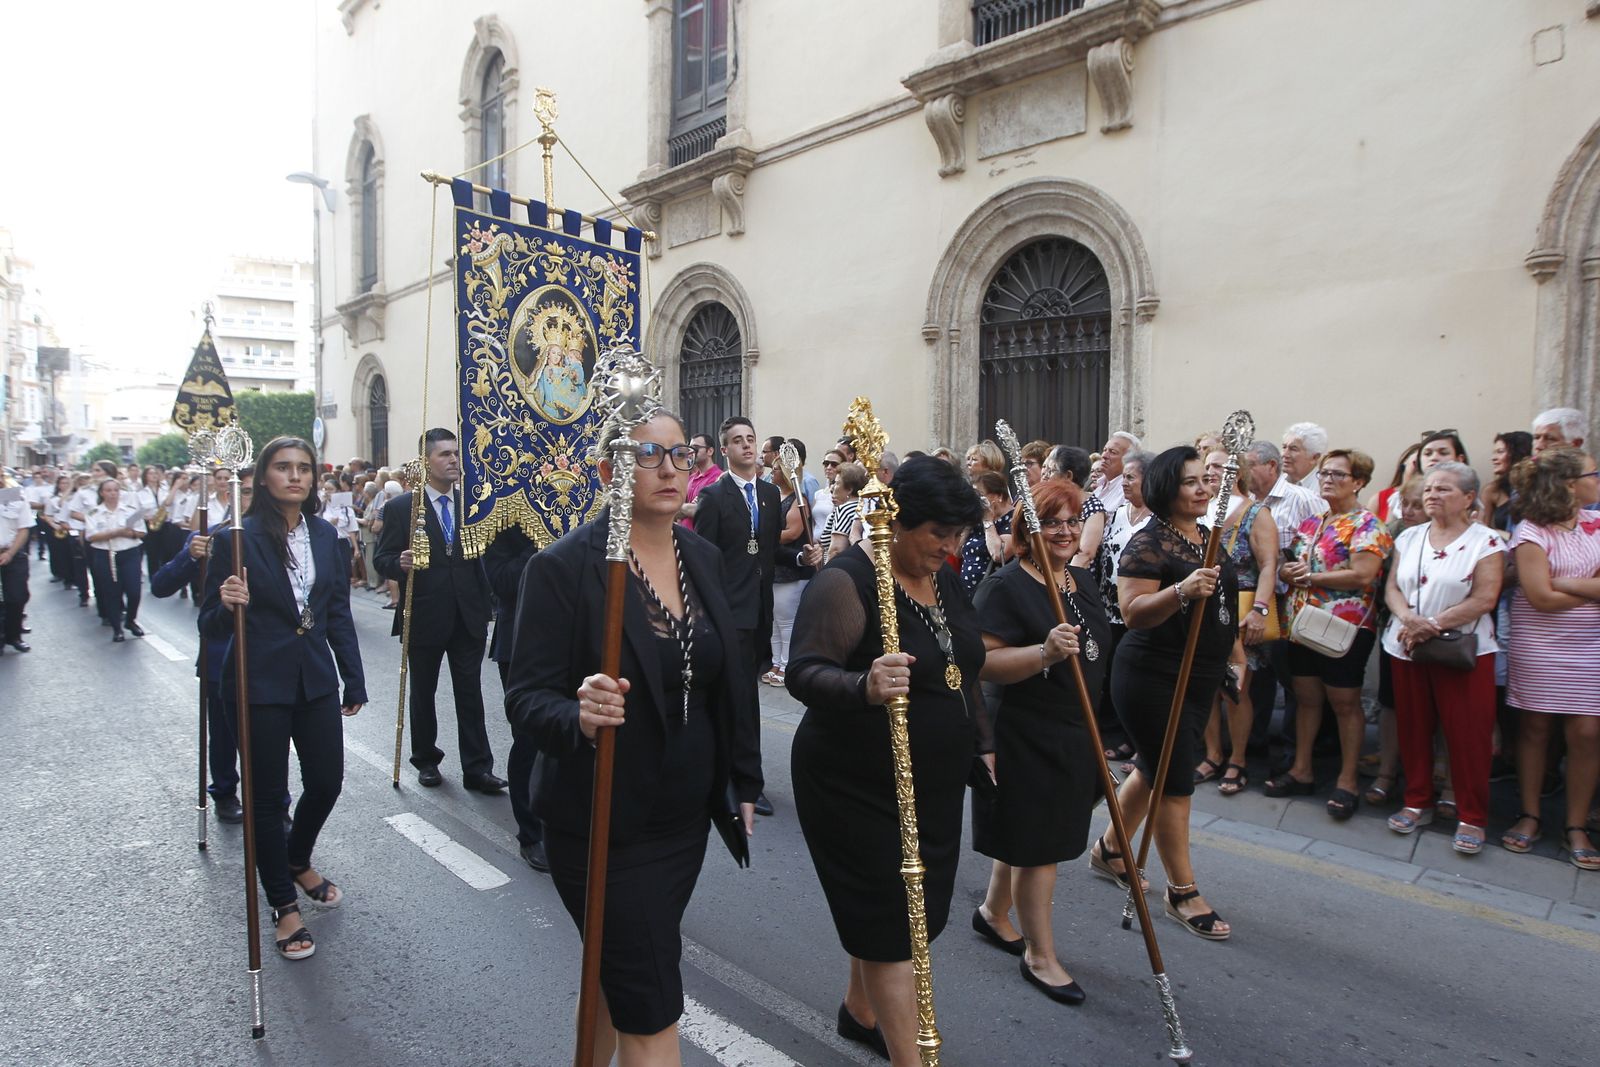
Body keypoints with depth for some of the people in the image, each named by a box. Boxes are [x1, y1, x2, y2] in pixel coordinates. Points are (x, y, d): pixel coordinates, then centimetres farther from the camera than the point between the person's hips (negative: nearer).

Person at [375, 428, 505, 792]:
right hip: (424, 618, -1)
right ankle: (425, 759, 31)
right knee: (423, 693, 14)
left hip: (468, 617, 2)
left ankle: (477, 768, 9)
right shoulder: (400, 508, -3)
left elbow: (483, 556, 7)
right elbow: (382, 558, -3)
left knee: (470, 693, 4)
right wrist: (400, 563, -25)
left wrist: (485, 606, -2)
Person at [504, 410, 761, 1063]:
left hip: (687, 816, 6)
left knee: (618, 977, 23)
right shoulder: (564, 566, -16)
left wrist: (745, 779, 11)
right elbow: (525, 698, -17)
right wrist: (579, 715, -38)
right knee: (653, 1008, 3)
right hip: (604, 827, -6)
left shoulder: (704, 557, 2)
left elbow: (731, 679, 10)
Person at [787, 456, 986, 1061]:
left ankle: (860, 1010, 45)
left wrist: (979, 740, 18)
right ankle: (908, 1055, 16)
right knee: (891, 921, 0)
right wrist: (863, 688, -45)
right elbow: (804, 674, -27)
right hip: (856, 784, -8)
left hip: (934, 783, 9)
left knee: (911, 909, 22)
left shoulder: (944, 578, 6)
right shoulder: (846, 581, -20)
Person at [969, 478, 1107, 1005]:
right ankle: (1040, 955, 20)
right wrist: (1046, 651, -35)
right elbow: (984, 664, -22)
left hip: (1074, 734, 8)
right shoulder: (1006, 586, -17)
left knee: (1029, 835, 20)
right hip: (1026, 737, -8)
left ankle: (992, 912, 41)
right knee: (1036, 844, 2)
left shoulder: (1082, 581, 8)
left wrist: (1092, 729, 21)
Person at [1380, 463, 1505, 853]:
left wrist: (1433, 624, -18)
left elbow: (1484, 599, -13)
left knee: (1467, 735, -1)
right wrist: (1408, 618, -13)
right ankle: (1417, 803, 24)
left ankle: (1472, 817, 12)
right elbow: (1392, 588, 6)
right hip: (1406, 650, 4)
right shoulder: (1409, 538, 10)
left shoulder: (1487, 541, -4)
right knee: (1413, 729, 10)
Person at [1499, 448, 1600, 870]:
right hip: (1540, 645, -3)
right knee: (1535, 727, 6)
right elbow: (1541, 597, -15)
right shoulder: (1532, 532, -8)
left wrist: (1562, 582, -15)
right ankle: (1529, 816, 18)